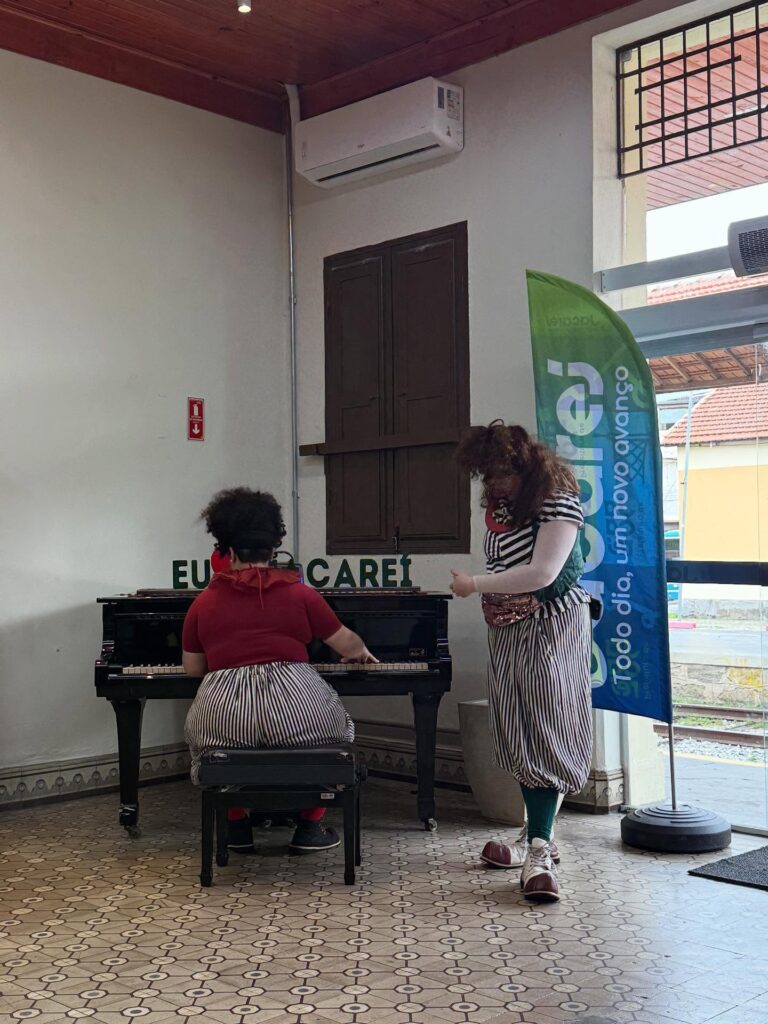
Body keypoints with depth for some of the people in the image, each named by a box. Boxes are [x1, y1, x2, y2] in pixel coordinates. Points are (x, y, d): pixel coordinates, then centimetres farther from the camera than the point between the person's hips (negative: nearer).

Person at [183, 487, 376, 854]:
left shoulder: (203, 603, 9)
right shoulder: (299, 593, 5)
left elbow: (192, 668, 18)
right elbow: (348, 645, 14)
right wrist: (363, 653, 38)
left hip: (224, 720, 1)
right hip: (297, 711, -1)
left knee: (199, 731, 36)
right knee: (338, 729, 31)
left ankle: (237, 826, 32)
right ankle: (310, 826, 27)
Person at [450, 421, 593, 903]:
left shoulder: (559, 502, -14)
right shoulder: (498, 507, 10)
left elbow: (542, 573, -23)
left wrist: (474, 585, -16)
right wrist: (492, 602, -9)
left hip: (552, 628, -7)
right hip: (509, 629, 8)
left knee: (545, 734, -12)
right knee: (518, 736, 7)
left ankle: (539, 849, -15)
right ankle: (538, 836, 17)